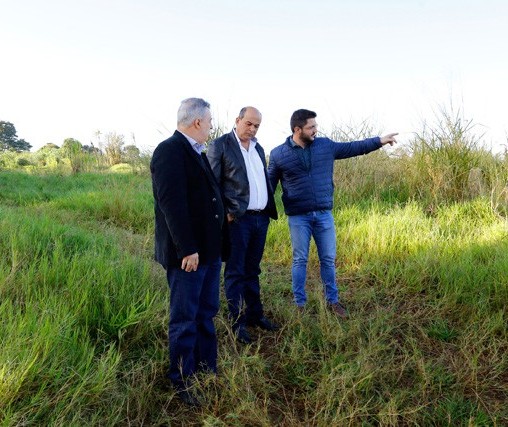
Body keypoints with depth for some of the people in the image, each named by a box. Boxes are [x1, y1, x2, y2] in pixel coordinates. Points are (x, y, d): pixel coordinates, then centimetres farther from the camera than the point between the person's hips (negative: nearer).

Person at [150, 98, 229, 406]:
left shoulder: (197, 153, 15)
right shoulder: (170, 151, -15)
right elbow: (172, 203, -23)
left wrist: (218, 243, 13)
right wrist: (187, 249, -24)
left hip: (210, 249, 9)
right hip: (188, 253, -9)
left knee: (206, 315, 18)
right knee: (185, 320, 5)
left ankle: (208, 371, 33)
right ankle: (183, 382, 21)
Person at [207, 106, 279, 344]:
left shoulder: (258, 148, 16)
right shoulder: (219, 145, -4)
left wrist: (270, 209, 12)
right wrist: (224, 213, -13)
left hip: (261, 218, 7)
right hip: (237, 219, -6)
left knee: (252, 270, 16)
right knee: (235, 272, 3)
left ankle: (255, 315, 27)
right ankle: (238, 323, 13)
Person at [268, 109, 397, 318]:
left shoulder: (325, 145, 3)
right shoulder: (278, 154, -3)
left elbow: (352, 147, 13)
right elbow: (269, 184, 4)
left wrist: (379, 141, 10)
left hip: (324, 214, 3)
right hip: (298, 217, -3)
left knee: (328, 259, 11)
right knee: (300, 261, 6)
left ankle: (332, 301, 26)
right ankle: (300, 305, 19)